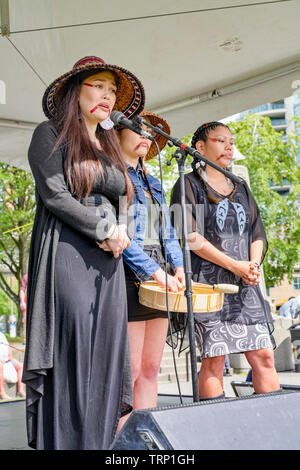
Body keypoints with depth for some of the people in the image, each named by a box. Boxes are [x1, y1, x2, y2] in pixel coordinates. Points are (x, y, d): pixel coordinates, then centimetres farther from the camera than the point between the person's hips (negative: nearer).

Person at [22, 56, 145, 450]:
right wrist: (104, 231, -8)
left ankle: (101, 442, 9)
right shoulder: (52, 134, 3)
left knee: (104, 361, 3)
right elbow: (54, 194, -9)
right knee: (70, 360, -9)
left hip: (108, 267, 7)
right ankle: (63, 441, -3)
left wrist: (118, 231, 1)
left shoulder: (110, 148, 22)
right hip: (66, 258, -6)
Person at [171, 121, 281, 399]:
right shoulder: (189, 184, 3)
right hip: (208, 281, -5)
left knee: (264, 356, 0)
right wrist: (234, 265, -13)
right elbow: (190, 236, -9)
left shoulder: (240, 188, 22)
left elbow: (257, 233, 17)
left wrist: (253, 265, -4)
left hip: (245, 284, 6)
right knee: (214, 359, -8)